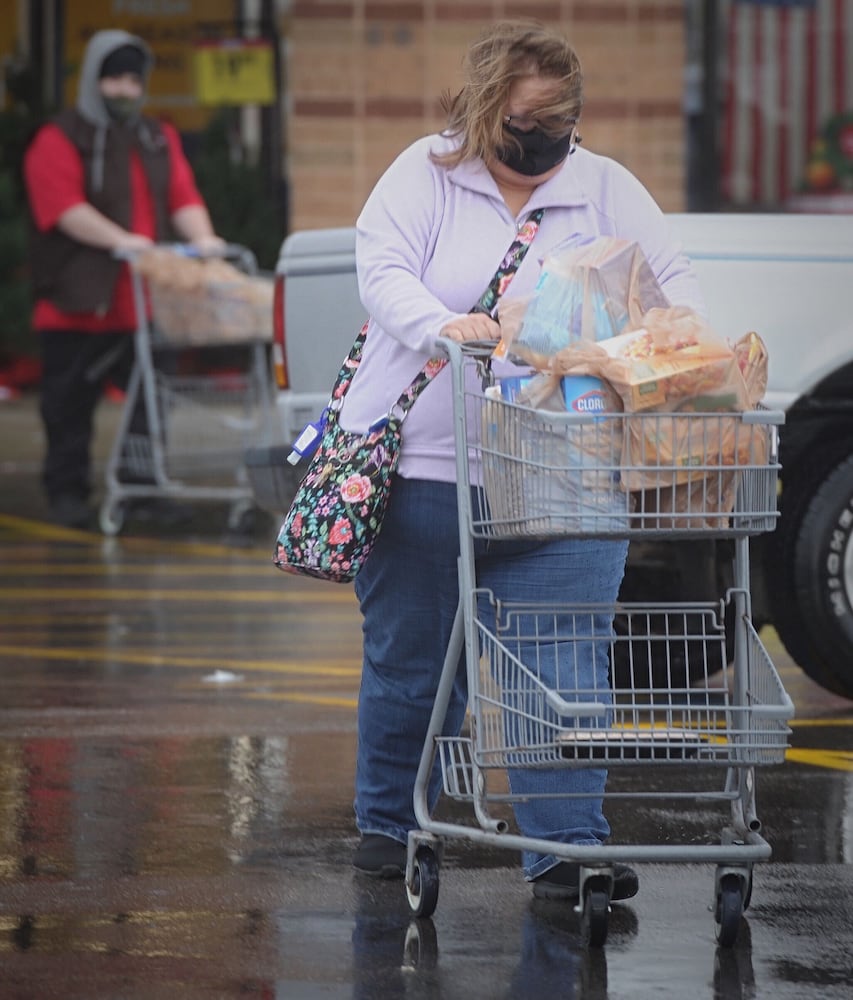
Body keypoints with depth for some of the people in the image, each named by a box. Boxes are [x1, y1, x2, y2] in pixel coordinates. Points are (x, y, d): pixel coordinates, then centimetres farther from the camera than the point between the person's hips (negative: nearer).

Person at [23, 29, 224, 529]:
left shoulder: (159, 140, 17)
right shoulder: (60, 141, -2)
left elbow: (183, 196, 7)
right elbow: (65, 207, -16)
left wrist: (201, 235, -14)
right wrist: (120, 240, -28)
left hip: (147, 306, 5)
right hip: (79, 304, -5)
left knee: (151, 404, 6)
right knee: (71, 406, 1)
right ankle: (68, 492, 10)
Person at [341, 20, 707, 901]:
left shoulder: (604, 188, 10)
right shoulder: (424, 175, 3)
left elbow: (671, 278, 10)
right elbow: (381, 268, -9)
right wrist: (442, 326, -28)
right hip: (423, 468, -1)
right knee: (409, 660, 8)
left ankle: (567, 849, -6)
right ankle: (388, 824, 25)